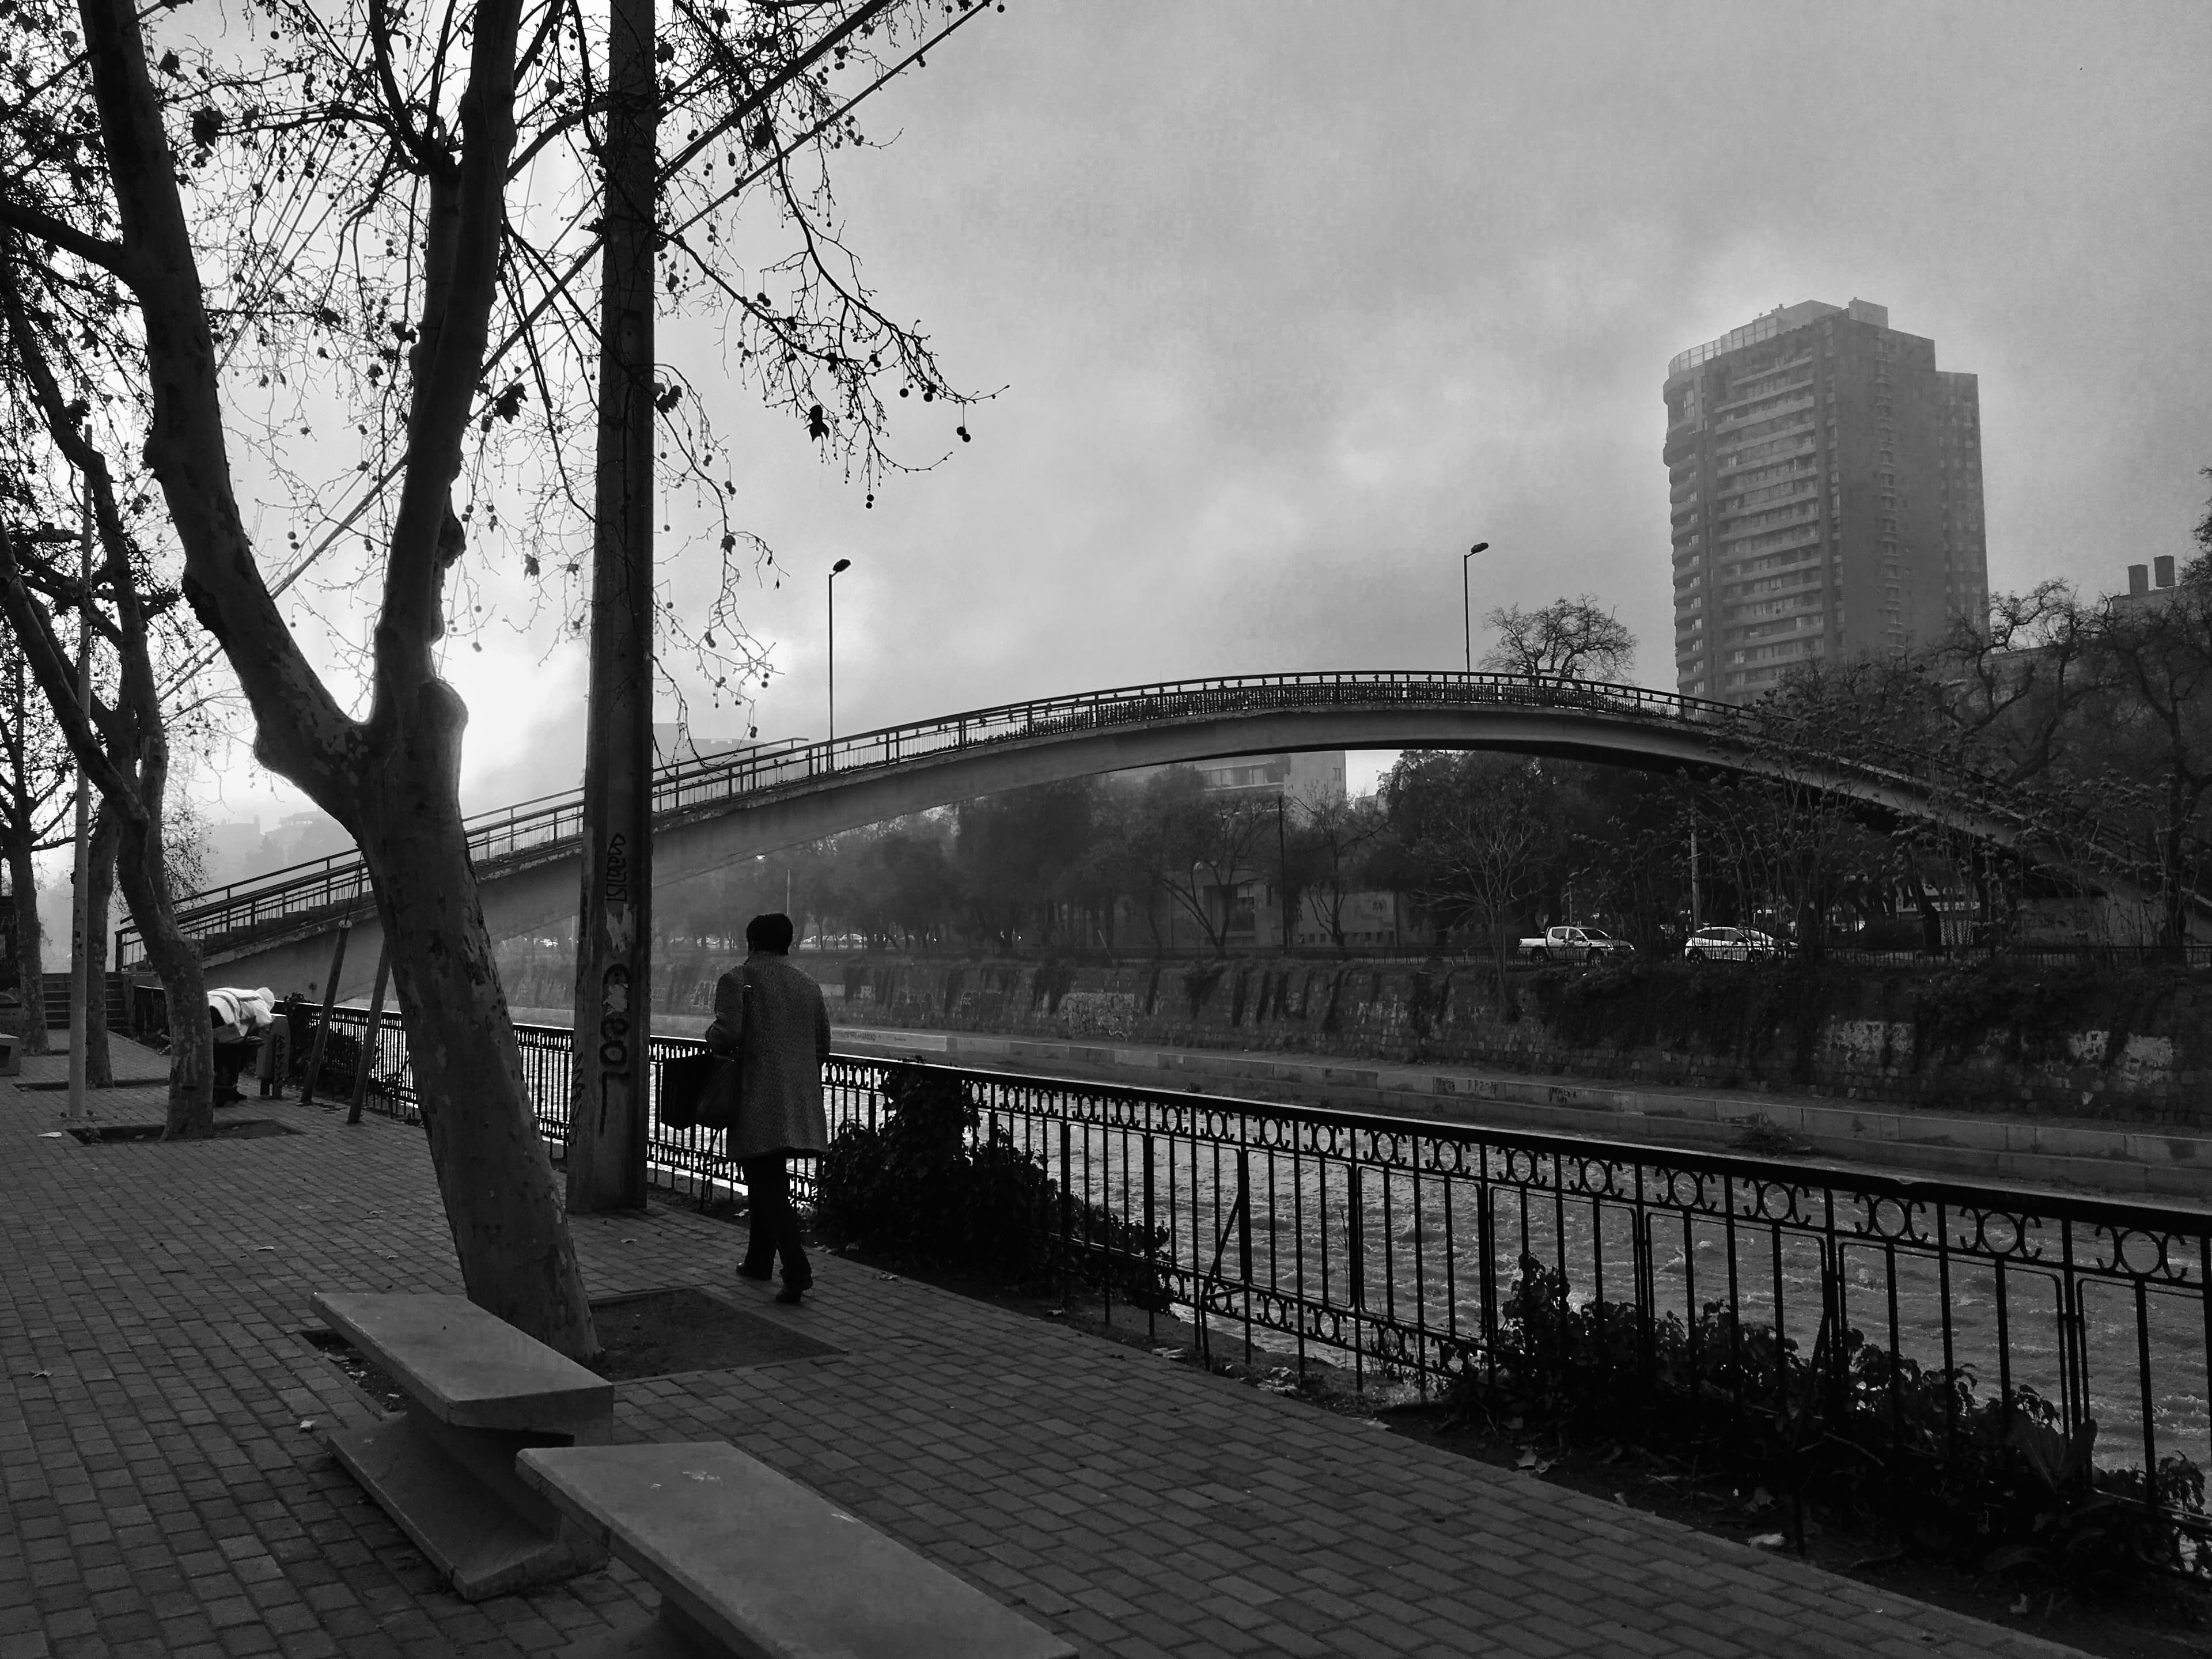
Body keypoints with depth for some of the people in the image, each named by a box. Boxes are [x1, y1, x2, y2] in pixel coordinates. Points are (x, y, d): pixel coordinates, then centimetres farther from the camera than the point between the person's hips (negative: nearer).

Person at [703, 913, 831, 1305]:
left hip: (760, 1102, -6)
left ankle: (797, 1269, -19)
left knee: (769, 1187, -7)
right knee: (768, 1181, 20)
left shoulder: (737, 980, -3)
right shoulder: (809, 987, 14)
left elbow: (727, 1034, -16)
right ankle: (759, 1259, 30)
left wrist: (712, 1038, 6)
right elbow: (822, 1048, 14)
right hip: (802, 1102, 6)